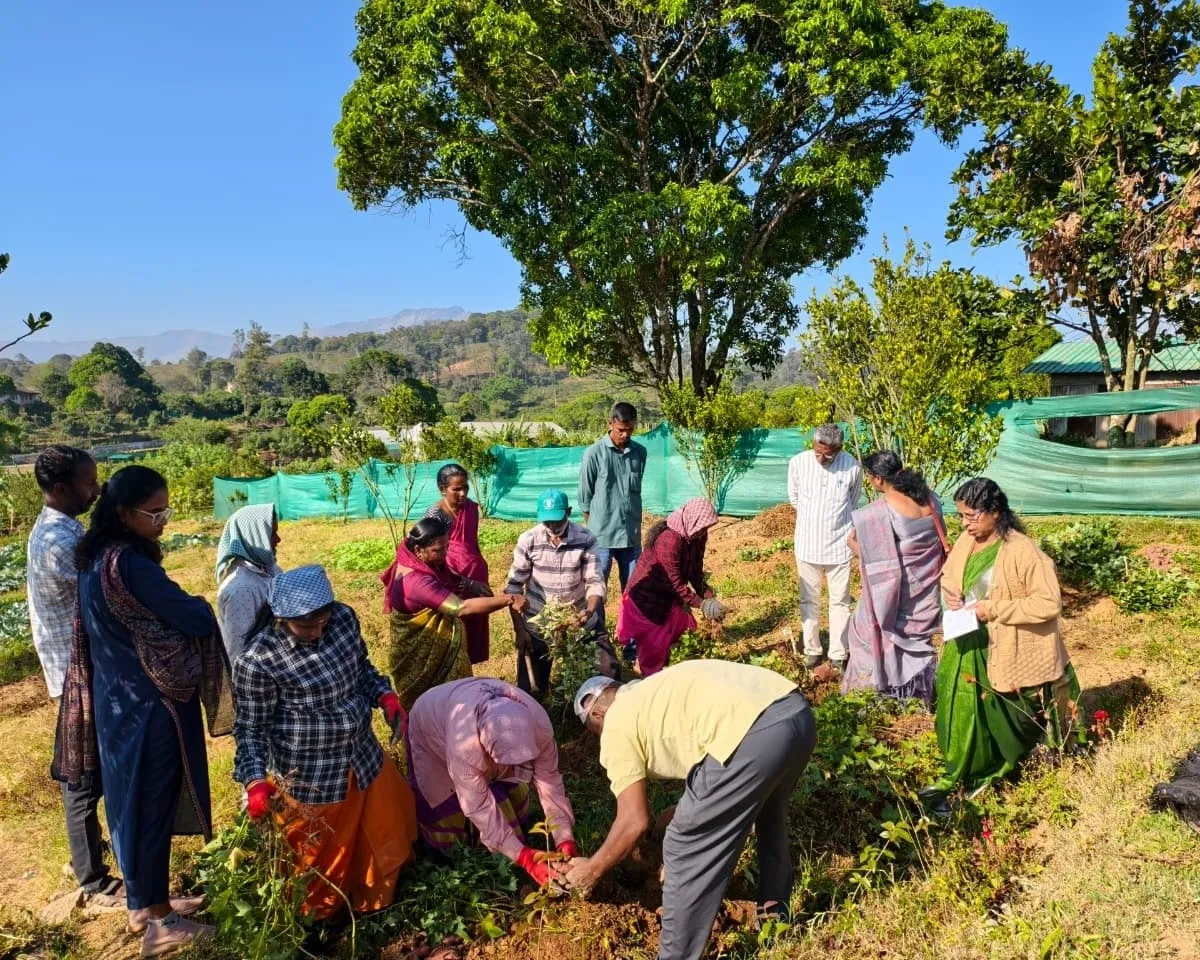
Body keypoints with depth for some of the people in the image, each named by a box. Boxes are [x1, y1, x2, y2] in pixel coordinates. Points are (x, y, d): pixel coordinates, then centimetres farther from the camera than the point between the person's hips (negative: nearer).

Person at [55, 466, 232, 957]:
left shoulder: (97, 557, 3)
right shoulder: (130, 566, -27)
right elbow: (196, 620, -24)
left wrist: (176, 605, 5)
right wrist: (199, 605, -1)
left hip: (118, 700, 9)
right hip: (148, 705, -9)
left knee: (134, 801, 21)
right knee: (151, 805, 5)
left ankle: (144, 901, 38)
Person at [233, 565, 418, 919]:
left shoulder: (343, 618, -9)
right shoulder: (257, 661, -26)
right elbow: (251, 728, -15)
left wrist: (384, 695, -8)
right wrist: (255, 780, -27)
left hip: (363, 758, 6)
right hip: (307, 777, -6)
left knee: (384, 827, 26)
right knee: (318, 855, 16)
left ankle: (376, 900, 55)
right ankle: (314, 919, 48)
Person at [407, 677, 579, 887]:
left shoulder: (539, 725, -36)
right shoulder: (463, 744, -46)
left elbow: (550, 783, -25)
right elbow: (479, 807, -36)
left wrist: (566, 841, -30)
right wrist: (524, 857, -38)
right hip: (430, 727, -4)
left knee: (513, 801, 2)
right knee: (446, 817, -1)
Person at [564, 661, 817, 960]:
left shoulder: (617, 725, 12)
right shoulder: (655, 692, 35)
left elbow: (635, 822, 11)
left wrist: (592, 869, 25)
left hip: (752, 734, -10)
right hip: (798, 712, 10)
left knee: (687, 852, 9)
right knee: (769, 811, 37)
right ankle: (777, 916, 56)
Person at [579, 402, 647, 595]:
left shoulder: (640, 452, 5)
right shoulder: (594, 453, -8)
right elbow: (585, 497, -2)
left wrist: (636, 526, 14)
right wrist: (592, 531, 1)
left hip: (632, 535, 4)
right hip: (602, 536, -4)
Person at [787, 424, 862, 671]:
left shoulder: (853, 467, -14)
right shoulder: (798, 462, -12)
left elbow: (852, 503, 6)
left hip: (839, 544, -1)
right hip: (807, 543, 1)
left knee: (840, 601, 10)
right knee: (809, 600, 13)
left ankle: (838, 653, 23)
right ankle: (812, 649, 28)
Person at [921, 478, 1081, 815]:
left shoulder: (1023, 551, -21)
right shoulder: (967, 542, -1)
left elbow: (1049, 603, -22)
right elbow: (948, 574, 16)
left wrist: (994, 609, -24)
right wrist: (949, 593, -7)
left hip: (1011, 652, -5)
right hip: (969, 645, 6)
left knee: (1005, 717, 13)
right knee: (964, 710, 6)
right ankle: (955, 780, 18)